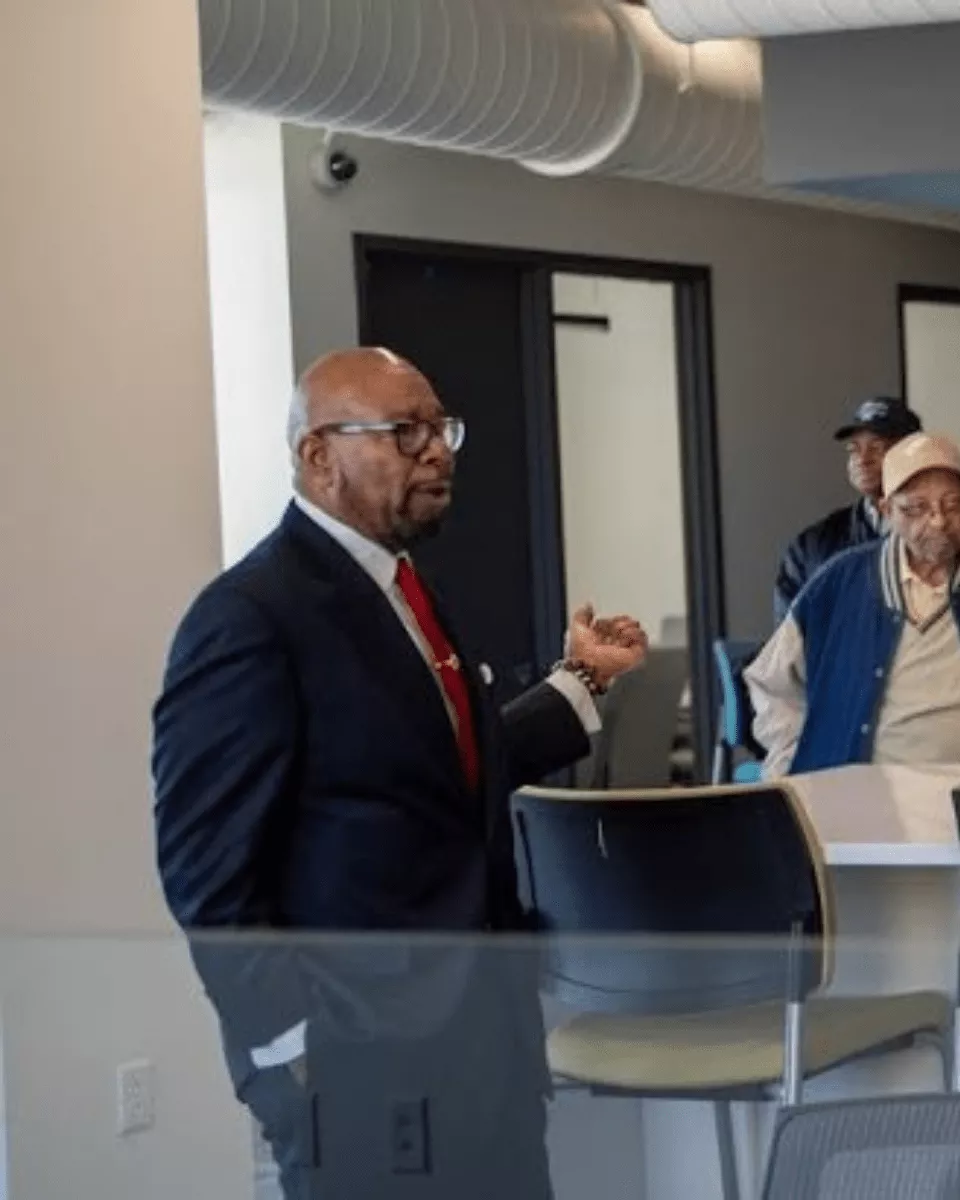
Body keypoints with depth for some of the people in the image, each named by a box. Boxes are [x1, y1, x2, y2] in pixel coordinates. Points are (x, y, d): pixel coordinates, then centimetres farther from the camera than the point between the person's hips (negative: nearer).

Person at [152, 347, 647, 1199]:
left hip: (475, 1024, 9)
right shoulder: (251, 616, -15)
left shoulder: (400, 589, 13)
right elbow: (210, 868, -17)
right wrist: (300, 1051, -18)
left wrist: (580, 682, 21)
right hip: (362, 1051, -9)